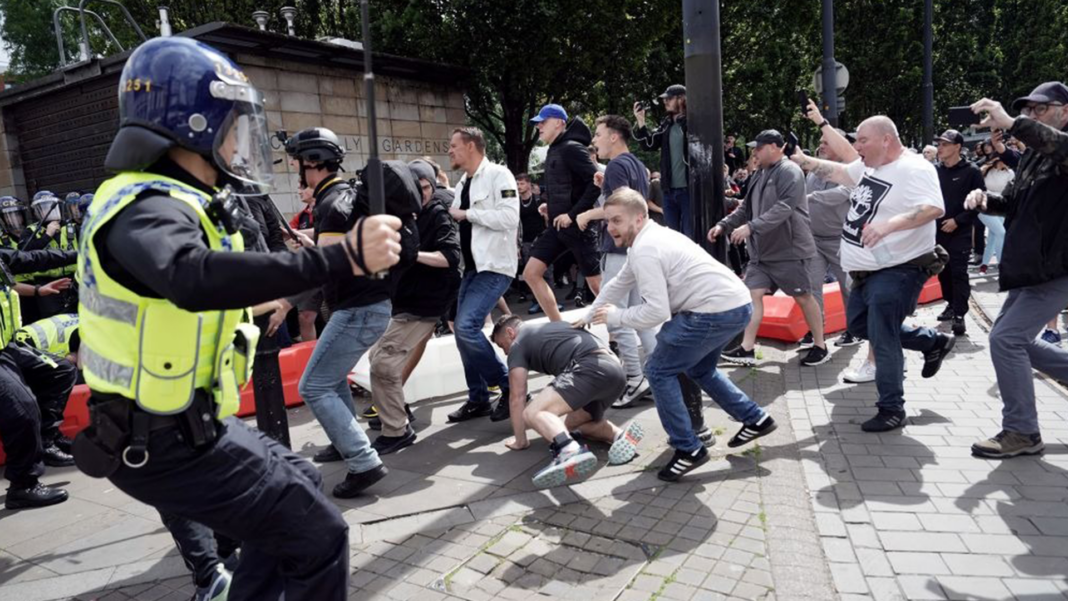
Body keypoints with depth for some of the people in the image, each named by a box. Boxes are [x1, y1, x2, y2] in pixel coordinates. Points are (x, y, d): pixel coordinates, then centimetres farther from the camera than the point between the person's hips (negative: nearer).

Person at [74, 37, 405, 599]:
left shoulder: (163, 200, 10)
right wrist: (342, 257, -50)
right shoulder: (148, 209, -24)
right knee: (317, 537, -5)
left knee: (299, 486, 24)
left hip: (183, 424, 10)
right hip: (166, 444, -10)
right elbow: (196, 278, -46)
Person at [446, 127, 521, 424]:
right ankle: (478, 399, 19)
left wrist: (466, 214, -14)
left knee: (467, 327, -19)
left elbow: (509, 217, -21)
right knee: (464, 331, 6)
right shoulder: (462, 184, 16)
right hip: (471, 267, 9)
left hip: (494, 266, -9)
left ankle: (510, 386, -3)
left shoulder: (498, 175, -8)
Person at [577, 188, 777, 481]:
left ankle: (688, 449, 5)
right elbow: (618, 284, 28)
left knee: (658, 370, 0)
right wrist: (588, 318, 36)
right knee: (698, 368, 30)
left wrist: (616, 317, -5)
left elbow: (657, 311, -20)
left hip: (716, 312, -11)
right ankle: (755, 419, 35)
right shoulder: (649, 239, 17)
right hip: (738, 305, 11)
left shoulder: (644, 250, -15)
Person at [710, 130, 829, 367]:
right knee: (753, 294, 0)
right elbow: (746, 207, 19)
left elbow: (784, 208, -27)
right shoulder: (761, 174, 15)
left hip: (789, 250, -8)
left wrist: (750, 226, -33)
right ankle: (747, 349, 2)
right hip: (761, 250, 8)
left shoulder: (790, 172, -14)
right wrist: (724, 225, 7)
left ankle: (820, 347, 17)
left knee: (803, 297, 3)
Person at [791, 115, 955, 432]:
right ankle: (933, 341, 32)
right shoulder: (869, 166, 8)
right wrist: (804, 161, 21)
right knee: (858, 324, 20)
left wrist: (890, 224, -44)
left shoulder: (914, 169, -19)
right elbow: (839, 171, 25)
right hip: (869, 271, 10)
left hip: (898, 271, -10)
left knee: (882, 339, -8)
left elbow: (934, 208, -32)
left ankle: (892, 410, 6)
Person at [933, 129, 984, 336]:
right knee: (943, 271, 12)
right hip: (937, 231, 5)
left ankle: (959, 315, -6)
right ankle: (951, 304, 29)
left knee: (958, 273, -8)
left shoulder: (971, 172, -5)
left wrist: (958, 220, -14)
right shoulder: (935, 171, 7)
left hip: (960, 232, -4)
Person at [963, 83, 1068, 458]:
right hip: (1028, 267, 9)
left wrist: (1010, 124, -48)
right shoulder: (1033, 155, 15)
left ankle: (1022, 433, -3)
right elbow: (1013, 202, 21)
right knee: (1015, 340, 15)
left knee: (1005, 339, -15)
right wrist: (985, 198, -1)